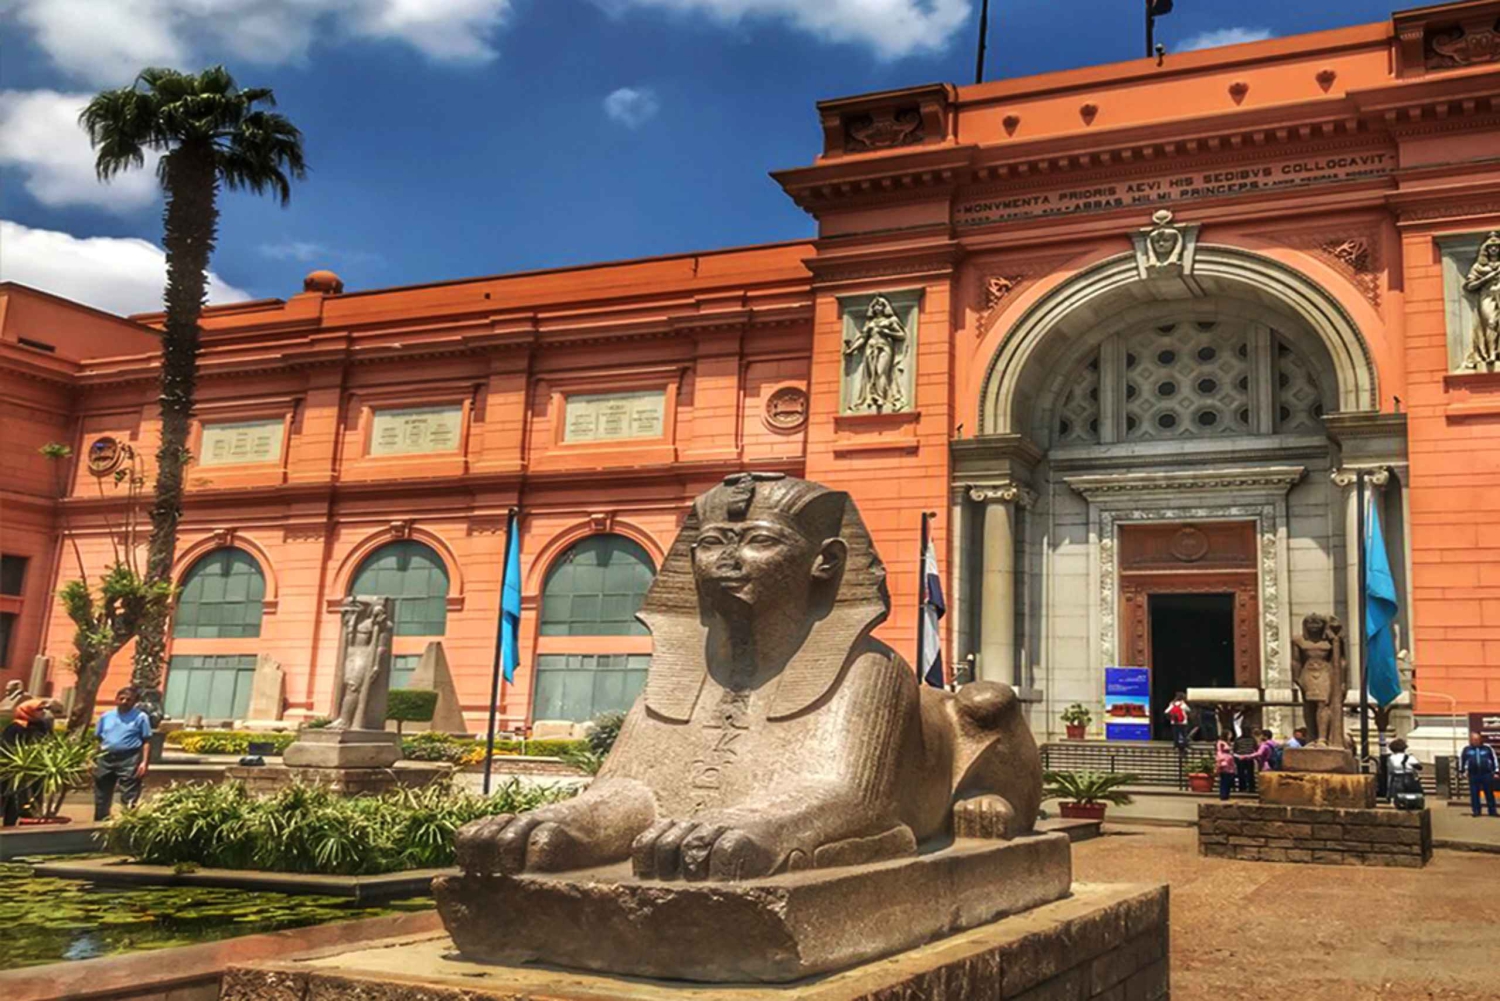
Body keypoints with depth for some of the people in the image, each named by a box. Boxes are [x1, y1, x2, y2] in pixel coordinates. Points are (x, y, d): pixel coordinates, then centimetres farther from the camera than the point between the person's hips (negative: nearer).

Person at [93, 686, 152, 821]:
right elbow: (98, 739, 16)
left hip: (129, 759, -5)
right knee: (101, 796, 12)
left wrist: (144, 762, -11)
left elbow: (146, 742, -3)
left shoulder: (140, 717, -1)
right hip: (106, 758, 5)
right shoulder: (106, 716, 12)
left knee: (129, 798, -5)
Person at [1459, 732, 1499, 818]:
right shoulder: (1467, 749, 6)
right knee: (1474, 794, 2)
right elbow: (1461, 759, 18)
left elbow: (1494, 758, 10)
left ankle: (1492, 811, 12)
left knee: (1489, 793, 5)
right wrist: (1461, 771, 20)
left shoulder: (1487, 748, 3)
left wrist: (1496, 771, 7)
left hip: (1487, 774, -1)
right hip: (1473, 775, 1)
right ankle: (1476, 811, 9)